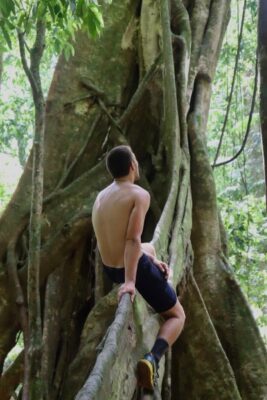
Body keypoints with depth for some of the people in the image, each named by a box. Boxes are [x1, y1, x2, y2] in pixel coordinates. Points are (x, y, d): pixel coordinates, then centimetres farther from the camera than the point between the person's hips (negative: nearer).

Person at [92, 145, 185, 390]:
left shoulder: (102, 196, 8)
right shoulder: (140, 195, -16)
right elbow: (132, 240, -27)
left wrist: (152, 260, 18)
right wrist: (130, 281, -32)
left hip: (109, 269, 8)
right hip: (135, 268, -8)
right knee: (177, 316, 11)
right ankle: (152, 359, -15)